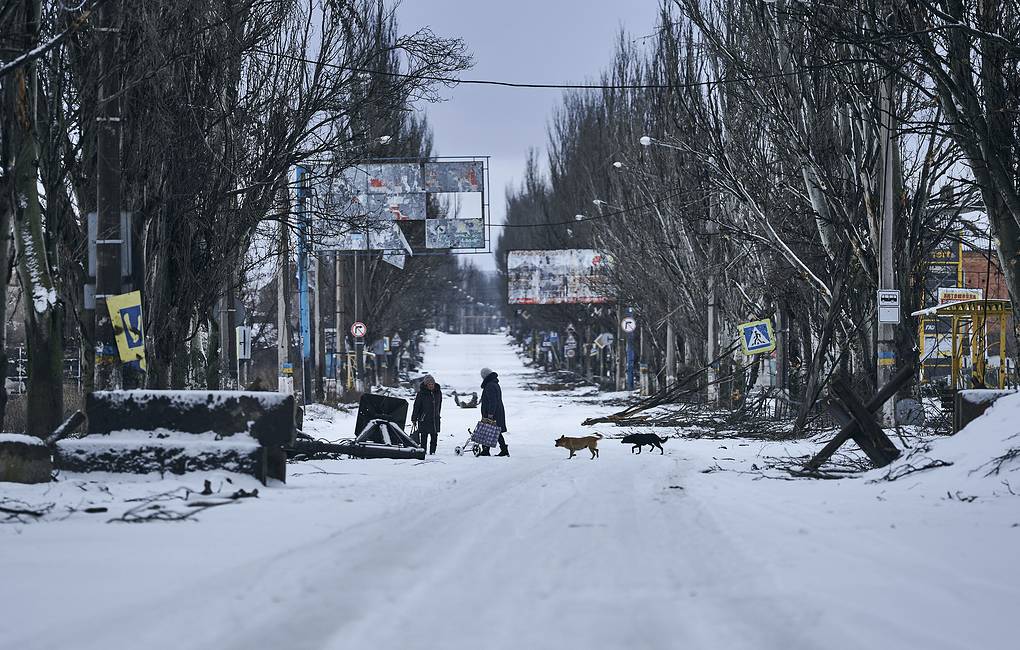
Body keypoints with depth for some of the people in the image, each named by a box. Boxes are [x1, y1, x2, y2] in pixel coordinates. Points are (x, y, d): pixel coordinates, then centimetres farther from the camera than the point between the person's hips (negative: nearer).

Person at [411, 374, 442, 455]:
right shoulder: (421, 393, -8)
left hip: (435, 419, 4)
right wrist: (414, 418, -4)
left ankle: (432, 452, 14)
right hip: (424, 419, -4)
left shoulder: (438, 392, 5)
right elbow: (416, 406, -5)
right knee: (424, 437, -4)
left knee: (434, 437, 5)